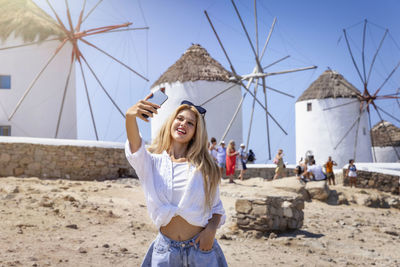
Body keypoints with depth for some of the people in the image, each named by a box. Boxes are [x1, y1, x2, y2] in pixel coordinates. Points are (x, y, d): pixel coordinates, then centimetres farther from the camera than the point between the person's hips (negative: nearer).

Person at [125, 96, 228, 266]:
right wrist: (130, 117, -40)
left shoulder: (204, 167, 1)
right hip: (165, 250, 0)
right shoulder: (153, 162, 0)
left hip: (200, 247, 0)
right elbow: (136, 149, -21)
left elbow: (216, 207, 8)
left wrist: (211, 229, -12)